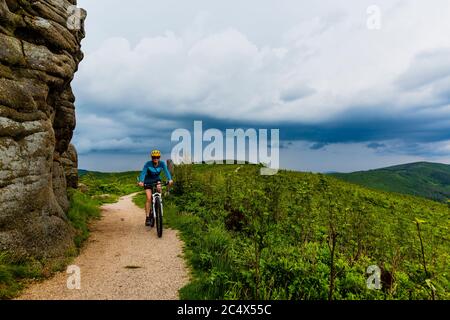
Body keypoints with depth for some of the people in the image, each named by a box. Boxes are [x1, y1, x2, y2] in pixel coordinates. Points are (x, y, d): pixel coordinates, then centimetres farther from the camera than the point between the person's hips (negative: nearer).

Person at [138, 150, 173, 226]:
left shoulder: (162, 163, -20)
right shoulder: (148, 164, -25)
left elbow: (166, 171, -32)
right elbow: (143, 172, -36)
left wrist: (170, 179, -51)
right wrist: (141, 181, -55)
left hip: (157, 179, 2)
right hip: (148, 181, -2)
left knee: (159, 188, -32)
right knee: (149, 198, -13)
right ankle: (147, 217, -6)